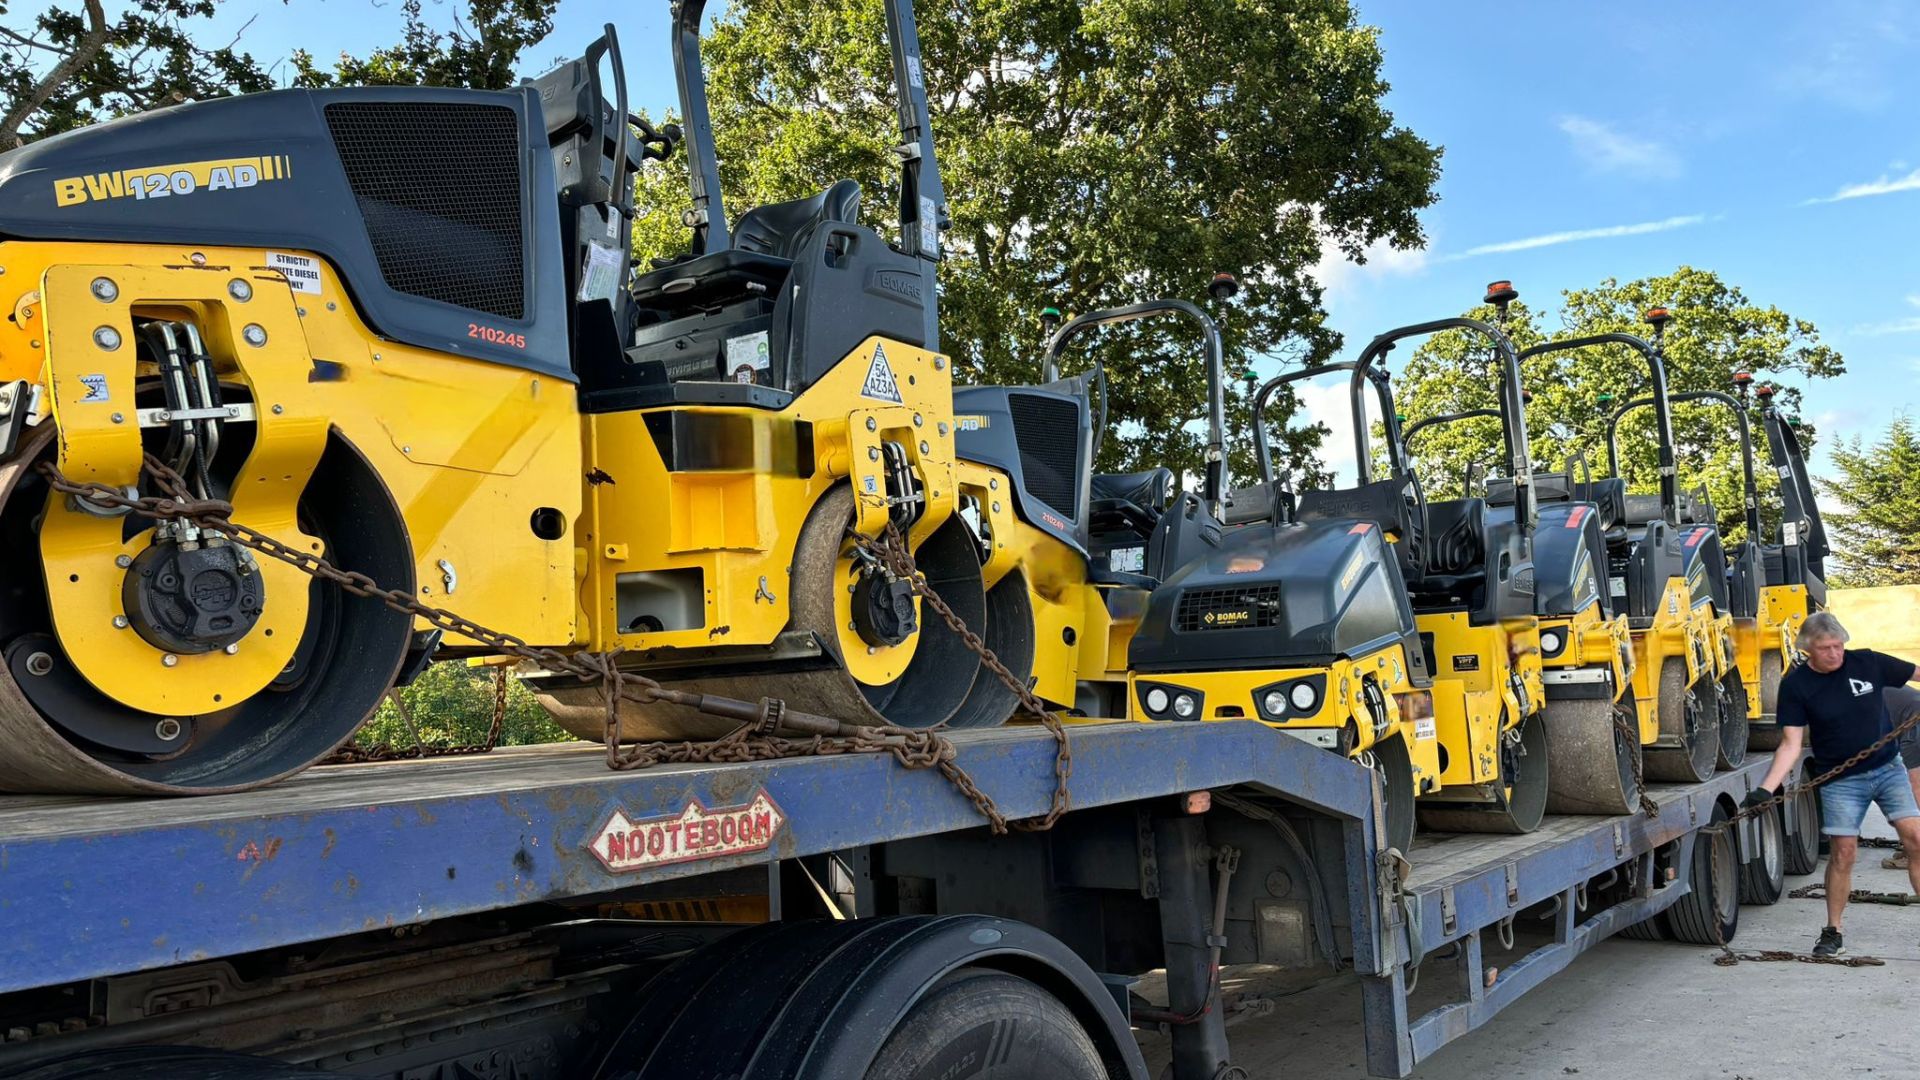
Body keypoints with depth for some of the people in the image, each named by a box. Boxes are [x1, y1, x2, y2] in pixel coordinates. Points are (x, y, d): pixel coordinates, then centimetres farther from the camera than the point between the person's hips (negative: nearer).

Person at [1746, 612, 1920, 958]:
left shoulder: (1867, 663, -6)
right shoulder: (1796, 684, -10)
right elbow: (1791, 743, -12)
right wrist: (1766, 789, -22)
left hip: (1887, 769, 2)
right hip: (1840, 781, -2)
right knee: (1842, 852, -1)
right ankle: (1833, 932, 13)